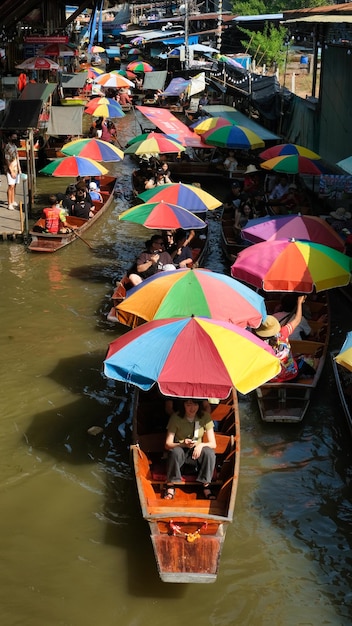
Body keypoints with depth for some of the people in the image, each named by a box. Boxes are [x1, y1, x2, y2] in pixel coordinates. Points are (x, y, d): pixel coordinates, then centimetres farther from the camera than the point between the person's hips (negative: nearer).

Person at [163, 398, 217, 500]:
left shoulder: (205, 417, -7)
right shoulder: (176, 417, -12)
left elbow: (213, 444, -6)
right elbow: (167, 445, -14)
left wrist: (201, 445, -28)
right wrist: (182, 444, -34)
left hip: (196, 453, 2)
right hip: (180, 451, -2)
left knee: (209, 452, -30)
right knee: (175, 452, -36)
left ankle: (206, 486, -16)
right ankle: (170, 486, -20)